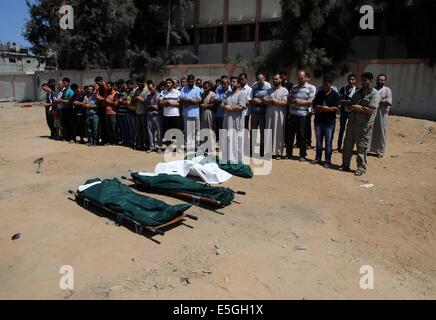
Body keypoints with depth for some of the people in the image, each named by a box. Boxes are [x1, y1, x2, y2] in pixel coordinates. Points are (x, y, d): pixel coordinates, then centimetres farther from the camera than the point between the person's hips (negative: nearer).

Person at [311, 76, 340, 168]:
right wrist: (328, 108, -11)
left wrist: (321, 108, -9)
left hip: (329, 122, -4)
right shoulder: (319, 94, 10)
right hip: (319, 121, 4)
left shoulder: (335, 95, -1)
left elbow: (336, 108, -9)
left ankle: (328, 161, 6)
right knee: (318, 141, 11)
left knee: (328, 142, 0)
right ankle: (318, 158, 23)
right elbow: (315, 106, 3)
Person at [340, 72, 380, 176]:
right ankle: (345, 165, 21)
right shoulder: (358, 92, 14)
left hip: (364, 125, -6)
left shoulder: (374, 94, -7)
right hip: (352, 122, 6)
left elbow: (370, 110, -17)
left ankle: (361, 168, 11)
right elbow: (350, 105, 8)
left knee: (362, 147, 0)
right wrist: (360, 108, -10)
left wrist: (356, 107, -8)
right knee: (347, 145, 10)